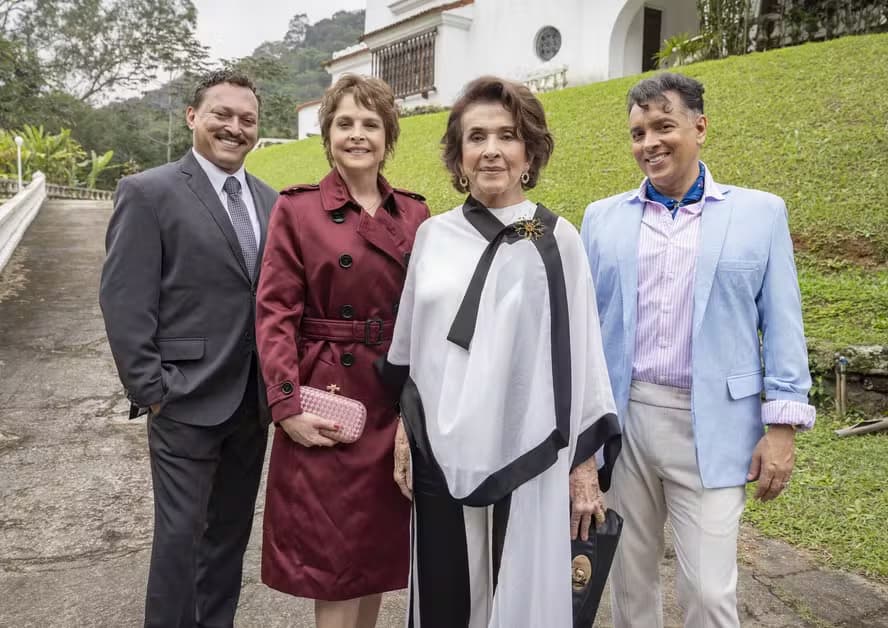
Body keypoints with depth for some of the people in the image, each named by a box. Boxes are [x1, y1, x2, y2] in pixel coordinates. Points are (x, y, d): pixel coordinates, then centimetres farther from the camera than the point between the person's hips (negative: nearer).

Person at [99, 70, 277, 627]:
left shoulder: (270, 201, 9)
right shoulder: (148, 193, -7)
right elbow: (125, 303, -11)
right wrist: (150, 391, -12)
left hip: (254, 400, 6)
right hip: (187, 400, -5)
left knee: (232, 529, 18)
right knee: (180, 534, 5)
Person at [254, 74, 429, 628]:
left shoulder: (414, 213, 7)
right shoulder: (297, 208, -4)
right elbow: (275, 313, -7)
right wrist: (287, 404, -15)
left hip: (397, 402, 4)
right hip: (328, 398, -3)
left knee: (380, 544, 16)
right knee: (331, 552, 6)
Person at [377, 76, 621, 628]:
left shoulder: (558, 240, -5)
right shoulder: (433, 235, 2)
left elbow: (583, 353, -2)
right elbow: (409, 345, 9)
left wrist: (586, 464, -1)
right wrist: (402, 432, 9)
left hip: (527, 460, -2)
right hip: (440, 459, 3)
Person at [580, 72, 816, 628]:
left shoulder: (761, 212, 3)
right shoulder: (603, 218, 8)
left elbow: (781, 325, 2)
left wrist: (782, 426, -4)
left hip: (713, 425, -2)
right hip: (621, 418, 2)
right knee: (629, 576, 14)